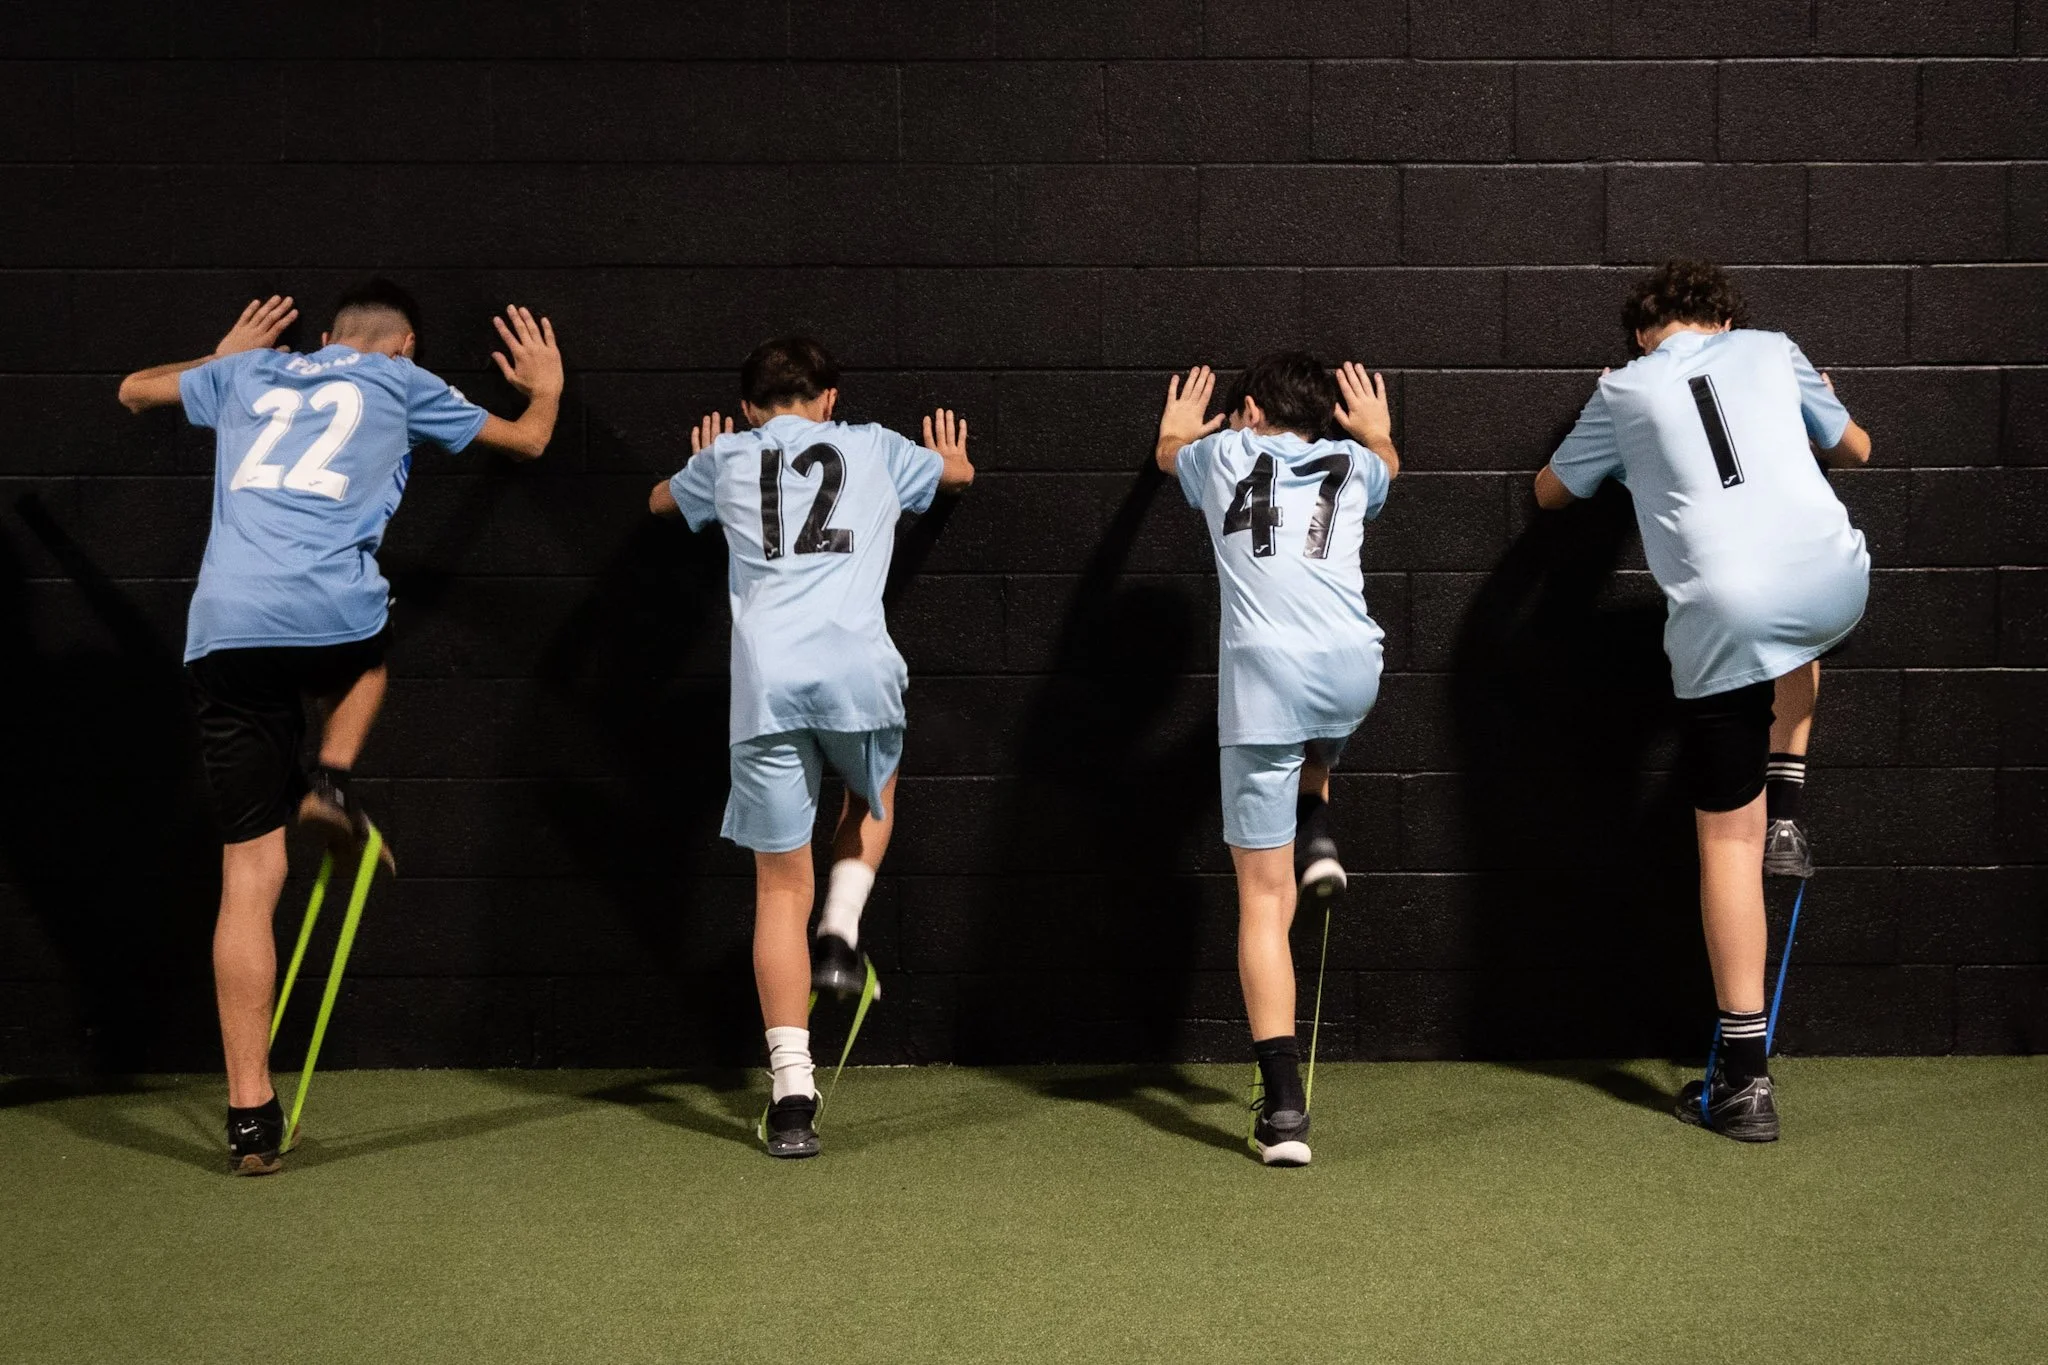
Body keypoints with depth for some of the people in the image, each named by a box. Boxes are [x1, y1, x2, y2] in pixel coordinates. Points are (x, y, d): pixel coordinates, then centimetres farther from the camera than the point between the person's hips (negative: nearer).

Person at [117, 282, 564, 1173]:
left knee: (249, 875, 3)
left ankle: (250, 1117, 0)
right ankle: (330, 783, 11)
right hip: (330, 617, -2)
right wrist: (547, 385, 53)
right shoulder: (400, 384, 18)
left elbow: (133, 391, 44)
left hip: (223, 629, 2)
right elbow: (528, 439, 32)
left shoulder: (247, 374, 26)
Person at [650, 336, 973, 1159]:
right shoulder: (873, 449, 22)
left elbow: (660, 502, 46)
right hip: (857, 670, 0)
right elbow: (960, 472, 44)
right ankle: (842, 932, 11)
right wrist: (947, 450, 67)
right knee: (873, 794, 34)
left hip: (765, 681, 0)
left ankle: (791, 1092, -1)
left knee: (781, 889, 5)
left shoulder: (727, 459, 22)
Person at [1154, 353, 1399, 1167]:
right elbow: (1388, 464, 49)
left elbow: (1169, 454, 44)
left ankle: (1283, 1107, -8)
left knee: (1265, 900, 0)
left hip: (1262, 677, -2)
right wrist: (1376, 431, 71)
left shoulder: (1224, 452, 19)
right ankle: (1316, 834, 16)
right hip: (1351, 672, 2)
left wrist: (1177, 431, 67)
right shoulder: (1350, 463, 22)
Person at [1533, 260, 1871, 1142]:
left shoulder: (1625, 390, 12)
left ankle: (1743, 1080, 4)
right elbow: (1854, 449, 32)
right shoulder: (1771, 350, 18)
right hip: (1832, 586, 2)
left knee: (1729, 840, 5)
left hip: (1725, 616, -2)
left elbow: (1551, 491, 27)